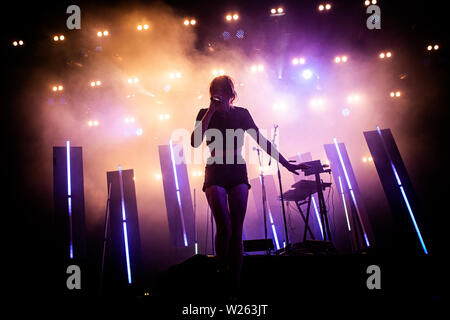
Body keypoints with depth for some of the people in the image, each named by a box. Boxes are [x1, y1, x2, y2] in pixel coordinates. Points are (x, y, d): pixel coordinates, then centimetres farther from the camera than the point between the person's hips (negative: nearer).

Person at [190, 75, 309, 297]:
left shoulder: (241, 114, 7)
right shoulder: (205, 114, 4)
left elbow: (262, 141, 7)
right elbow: (195, 142, -13)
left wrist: (286, 164, 4)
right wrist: (210, 112, -14)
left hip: (238, 174, 1)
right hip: (215, 175, -1)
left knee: (236, 231, -2)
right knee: (224, 226, -19)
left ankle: (235, 286, 5)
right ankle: (221, 270, 7)